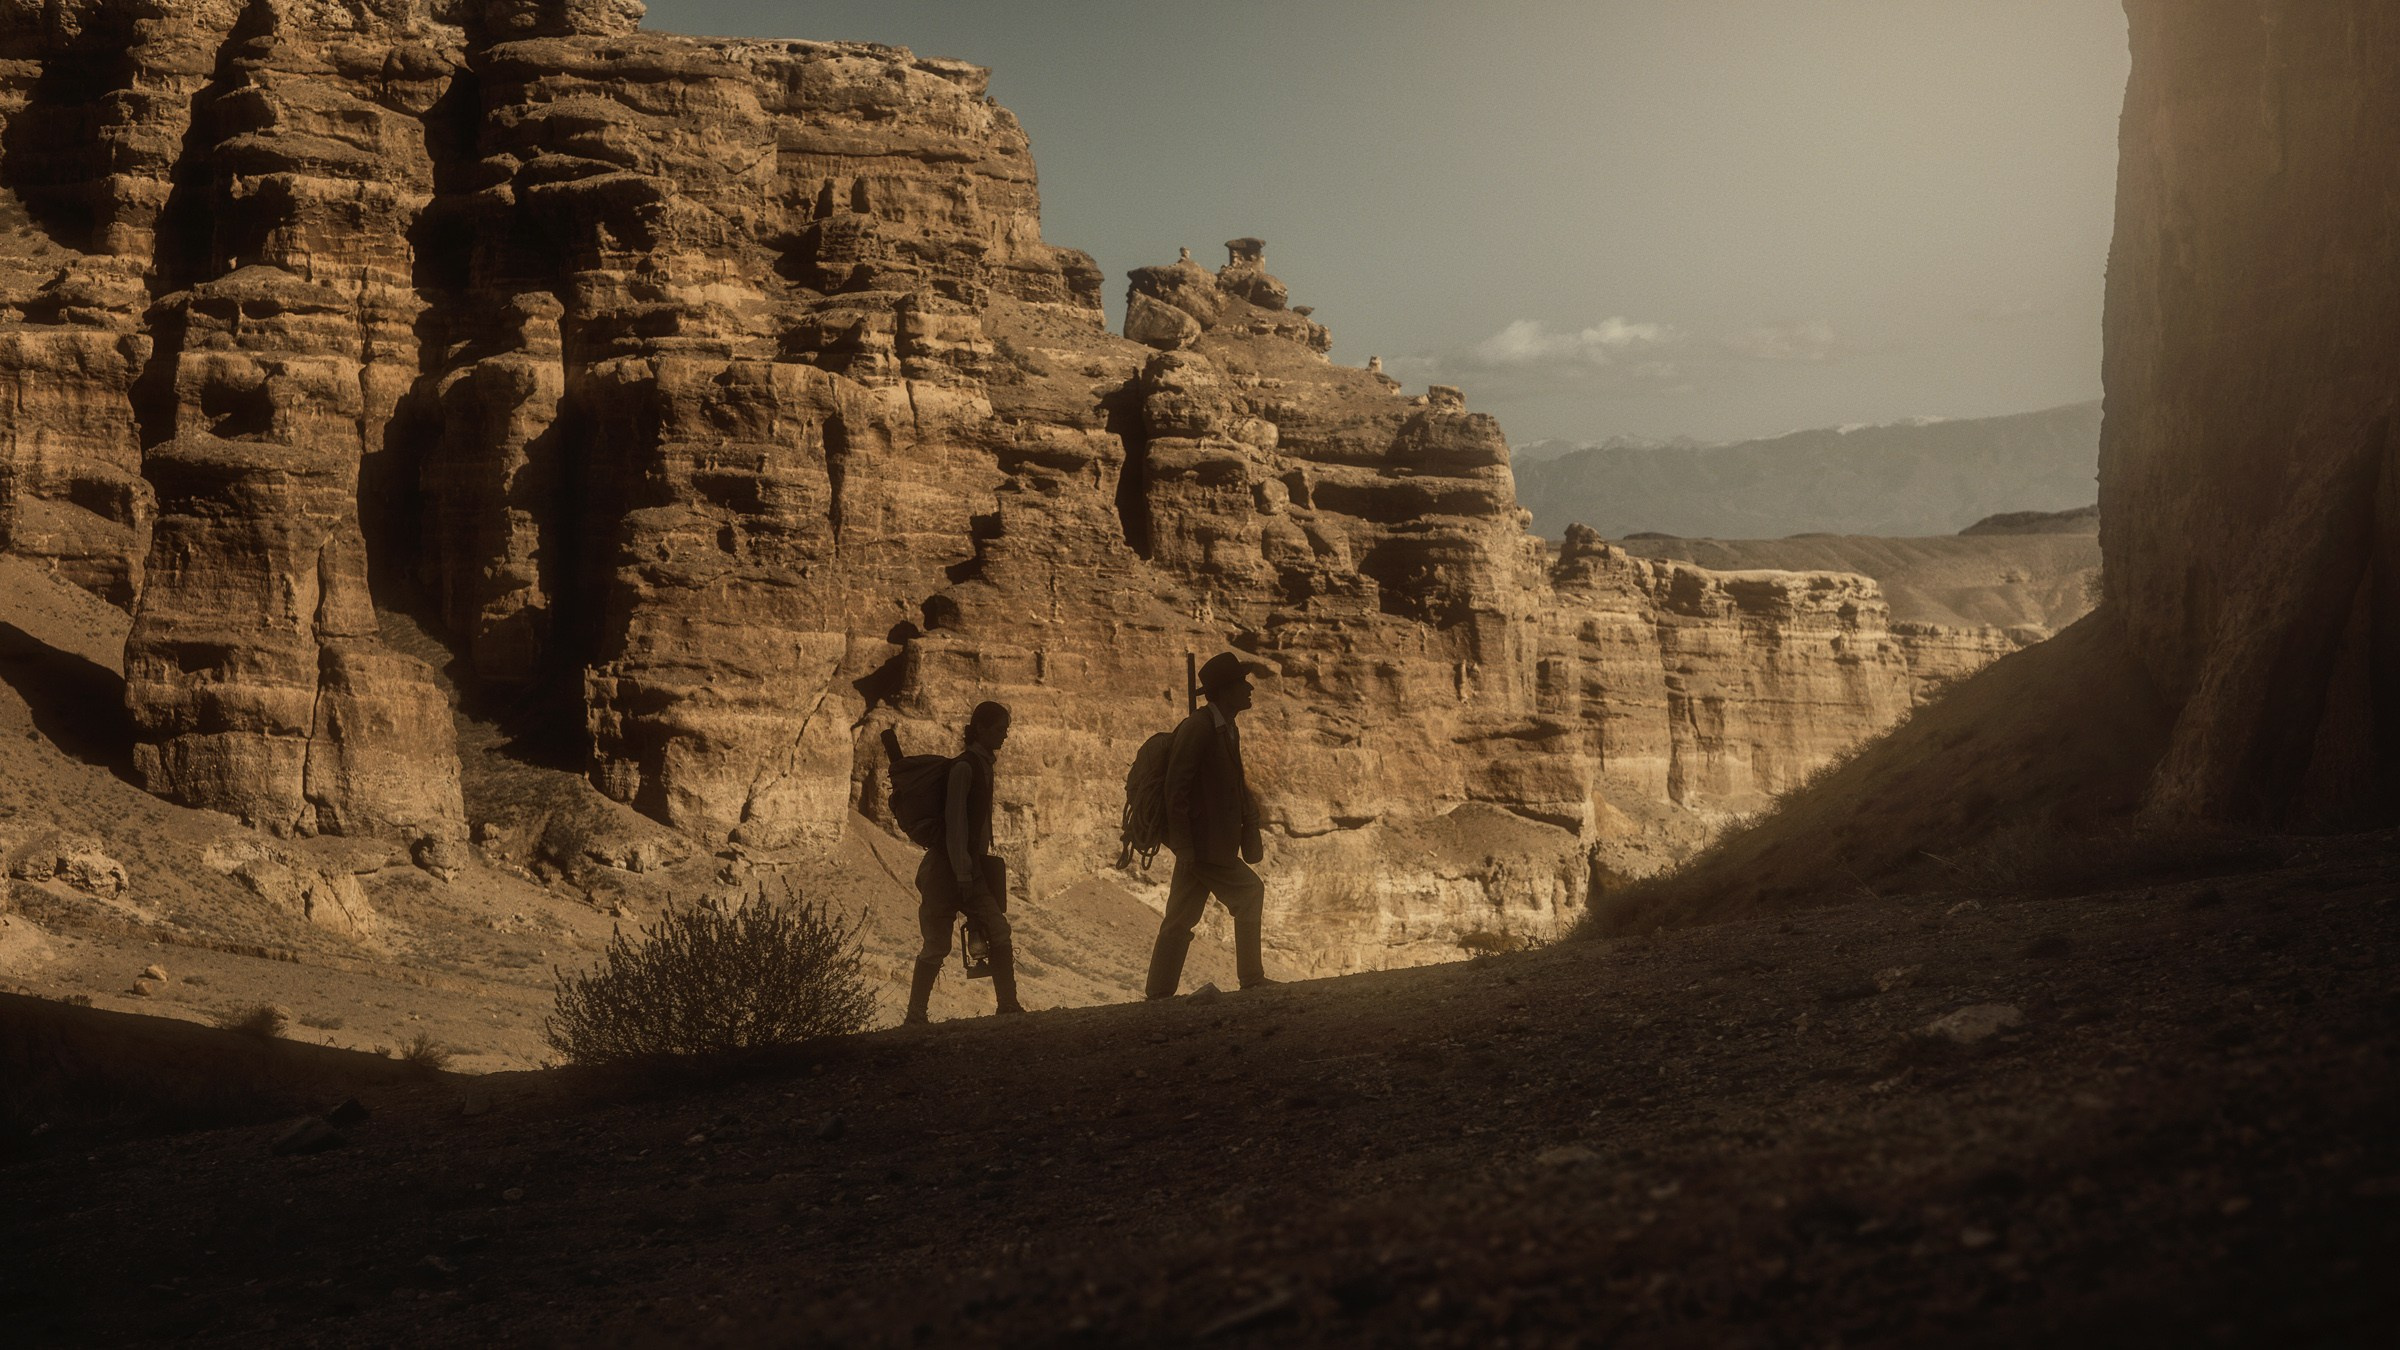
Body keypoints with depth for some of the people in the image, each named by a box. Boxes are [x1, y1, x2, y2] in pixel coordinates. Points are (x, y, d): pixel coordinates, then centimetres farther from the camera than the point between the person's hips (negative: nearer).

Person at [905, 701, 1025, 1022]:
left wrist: (974, 870, 18)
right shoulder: (964, 767, -14)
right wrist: (963, 875, -20)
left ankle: (1008, 1005, 2)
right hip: (948, 867, -8)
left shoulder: (983, 766, 12)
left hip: (972, 867, 8)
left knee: (999, 933, 0)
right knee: (938, 945, -5)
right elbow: (954, 823, -18)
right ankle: (915, 1014, 3)